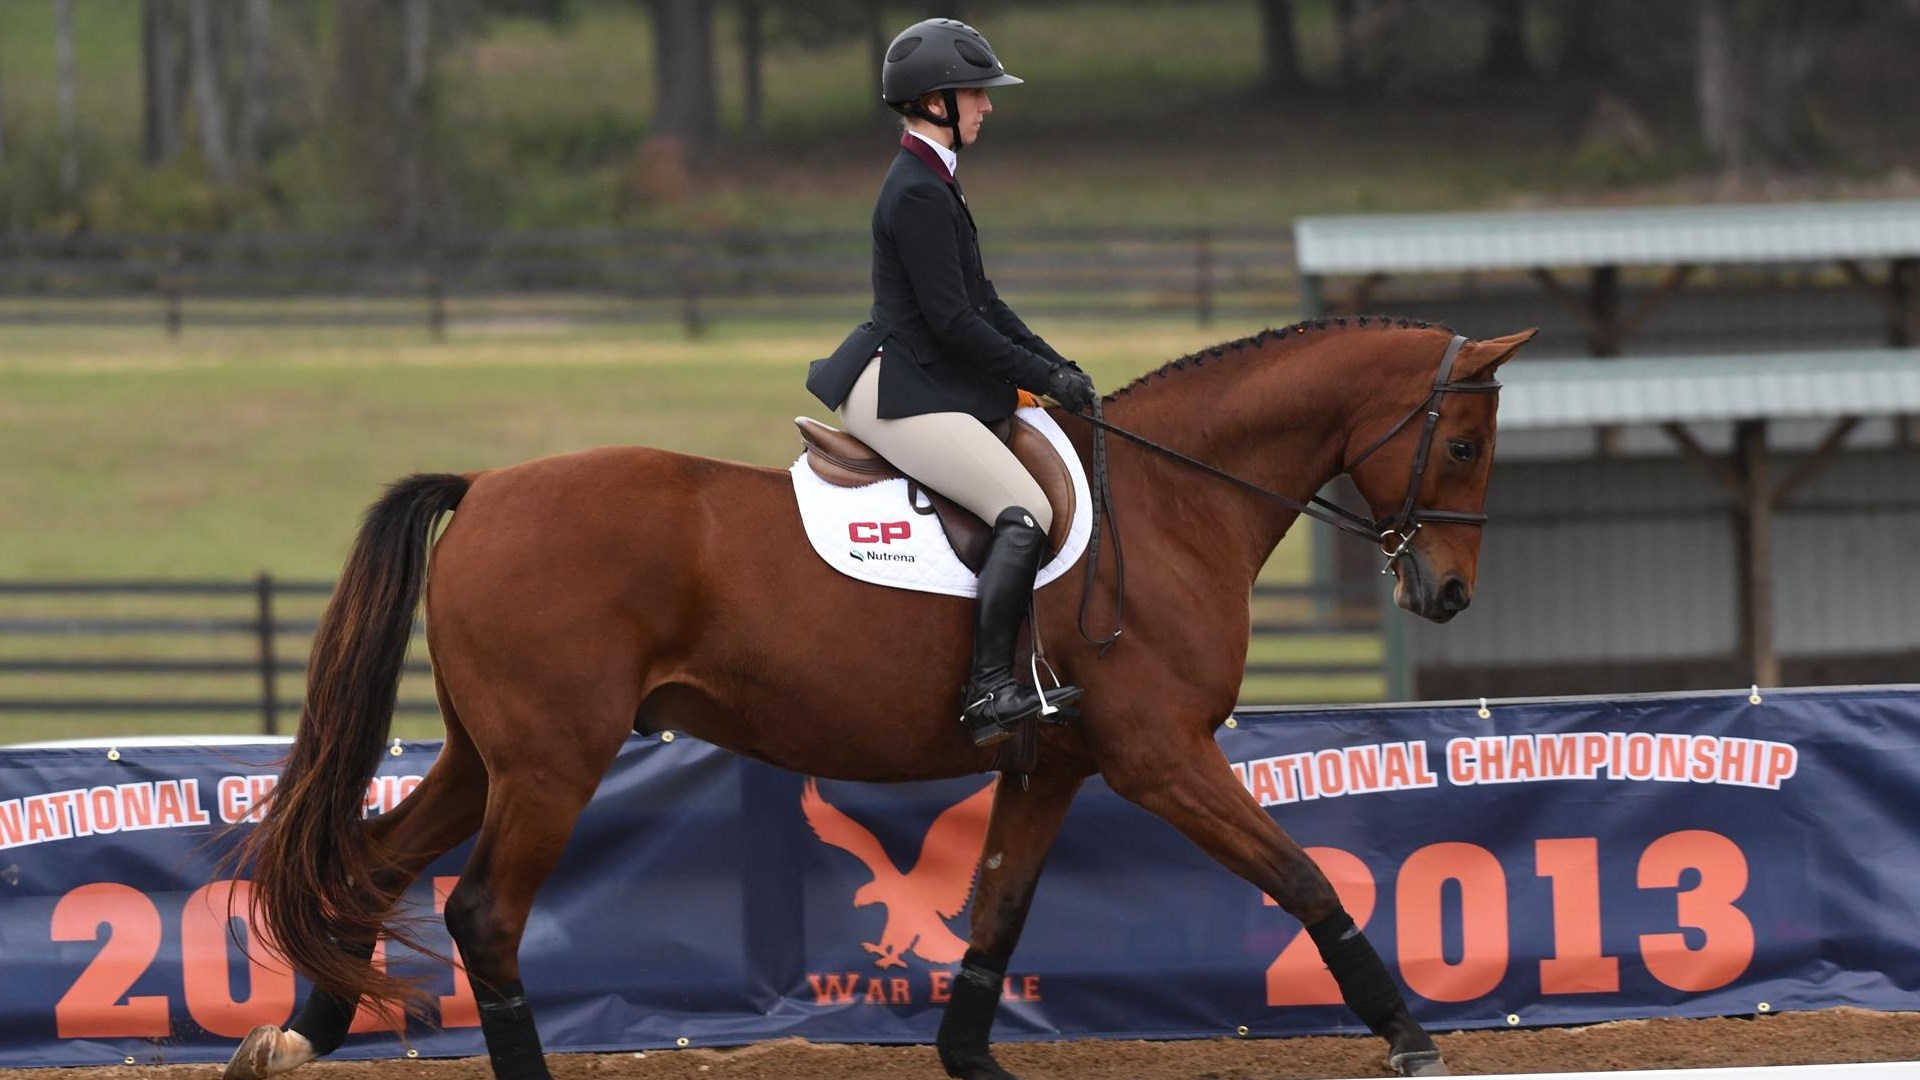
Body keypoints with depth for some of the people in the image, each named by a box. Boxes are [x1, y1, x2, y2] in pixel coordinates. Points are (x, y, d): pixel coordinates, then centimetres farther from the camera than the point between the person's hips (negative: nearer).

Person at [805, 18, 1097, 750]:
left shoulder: (932, 184, 17)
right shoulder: (918, 195, -16)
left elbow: (981, 303, 22)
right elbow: (954, 322, -19)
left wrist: (1053, 366, 12)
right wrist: (1044, 379, -13)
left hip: (927, 382, 11)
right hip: (901, 395, -11)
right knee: (1025, 513, -21)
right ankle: (990, 691, -26)